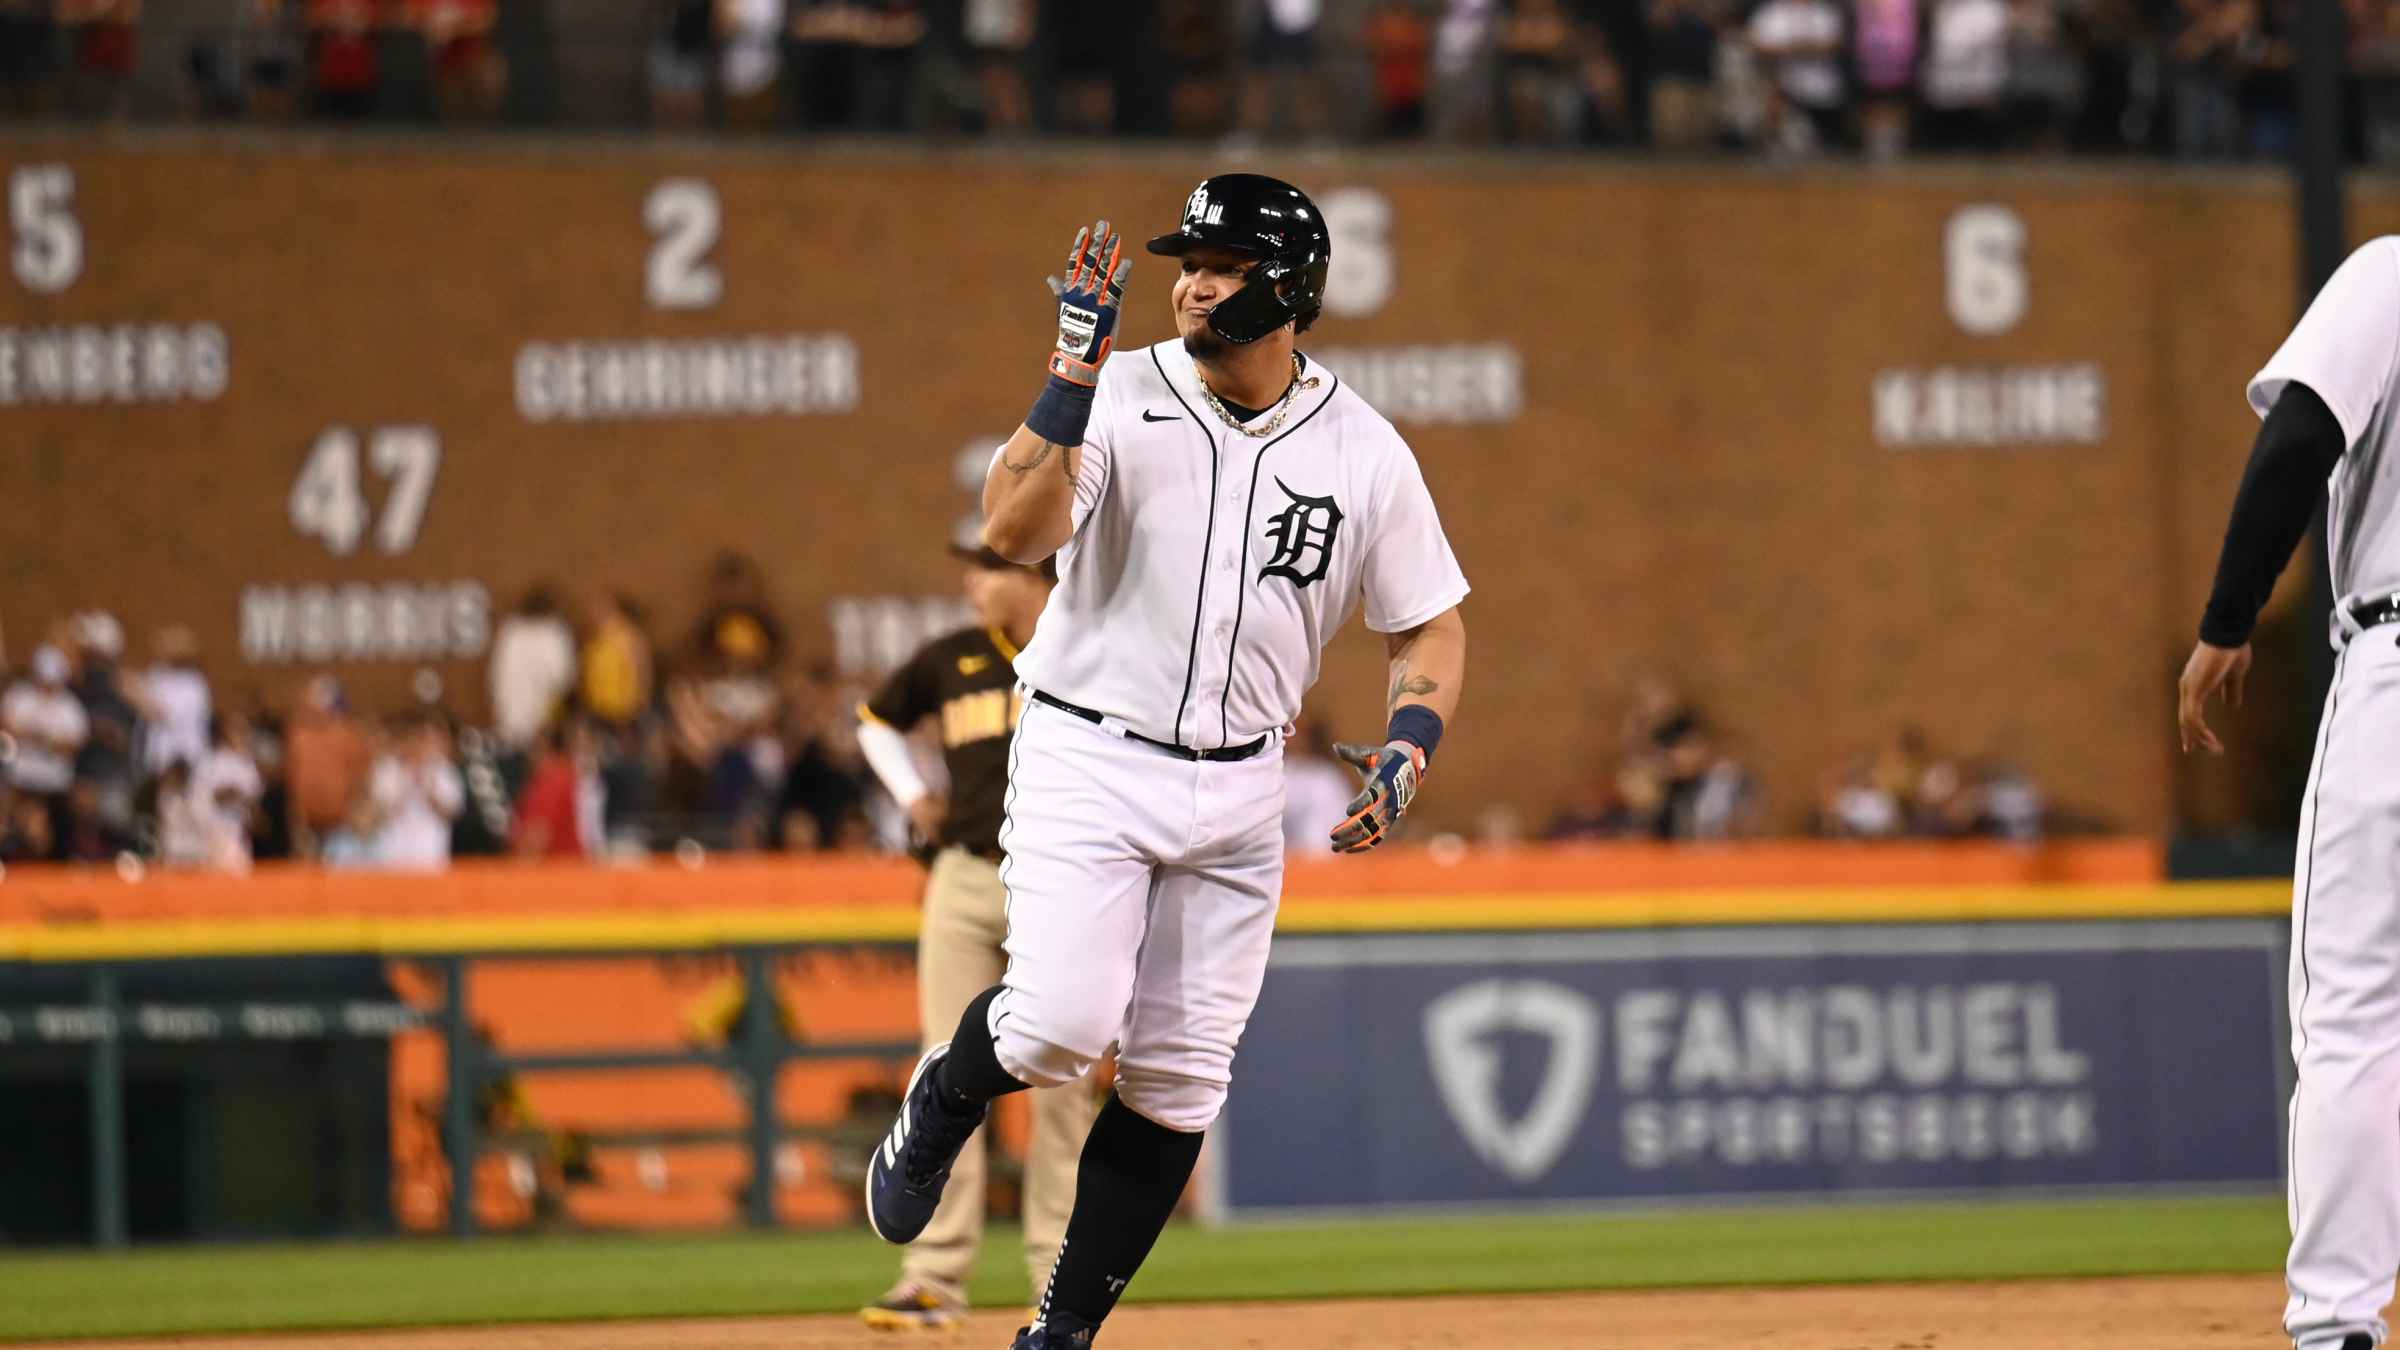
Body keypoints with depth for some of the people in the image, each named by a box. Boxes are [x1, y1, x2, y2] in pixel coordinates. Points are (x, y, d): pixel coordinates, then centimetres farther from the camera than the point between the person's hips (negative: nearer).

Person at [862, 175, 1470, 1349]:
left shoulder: (1365, 453, 0)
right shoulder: (1118, 399, -7)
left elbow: (1430, 627, 9)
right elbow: (1014, 530, -22)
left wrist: (1409, 750, -9)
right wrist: (1075, 370, -28)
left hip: (1238, 790, 3)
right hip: (1086, 758, -3)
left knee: (1178, 1078, 2)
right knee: (1061, 1025, -19)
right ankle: (940, 1106, 16)